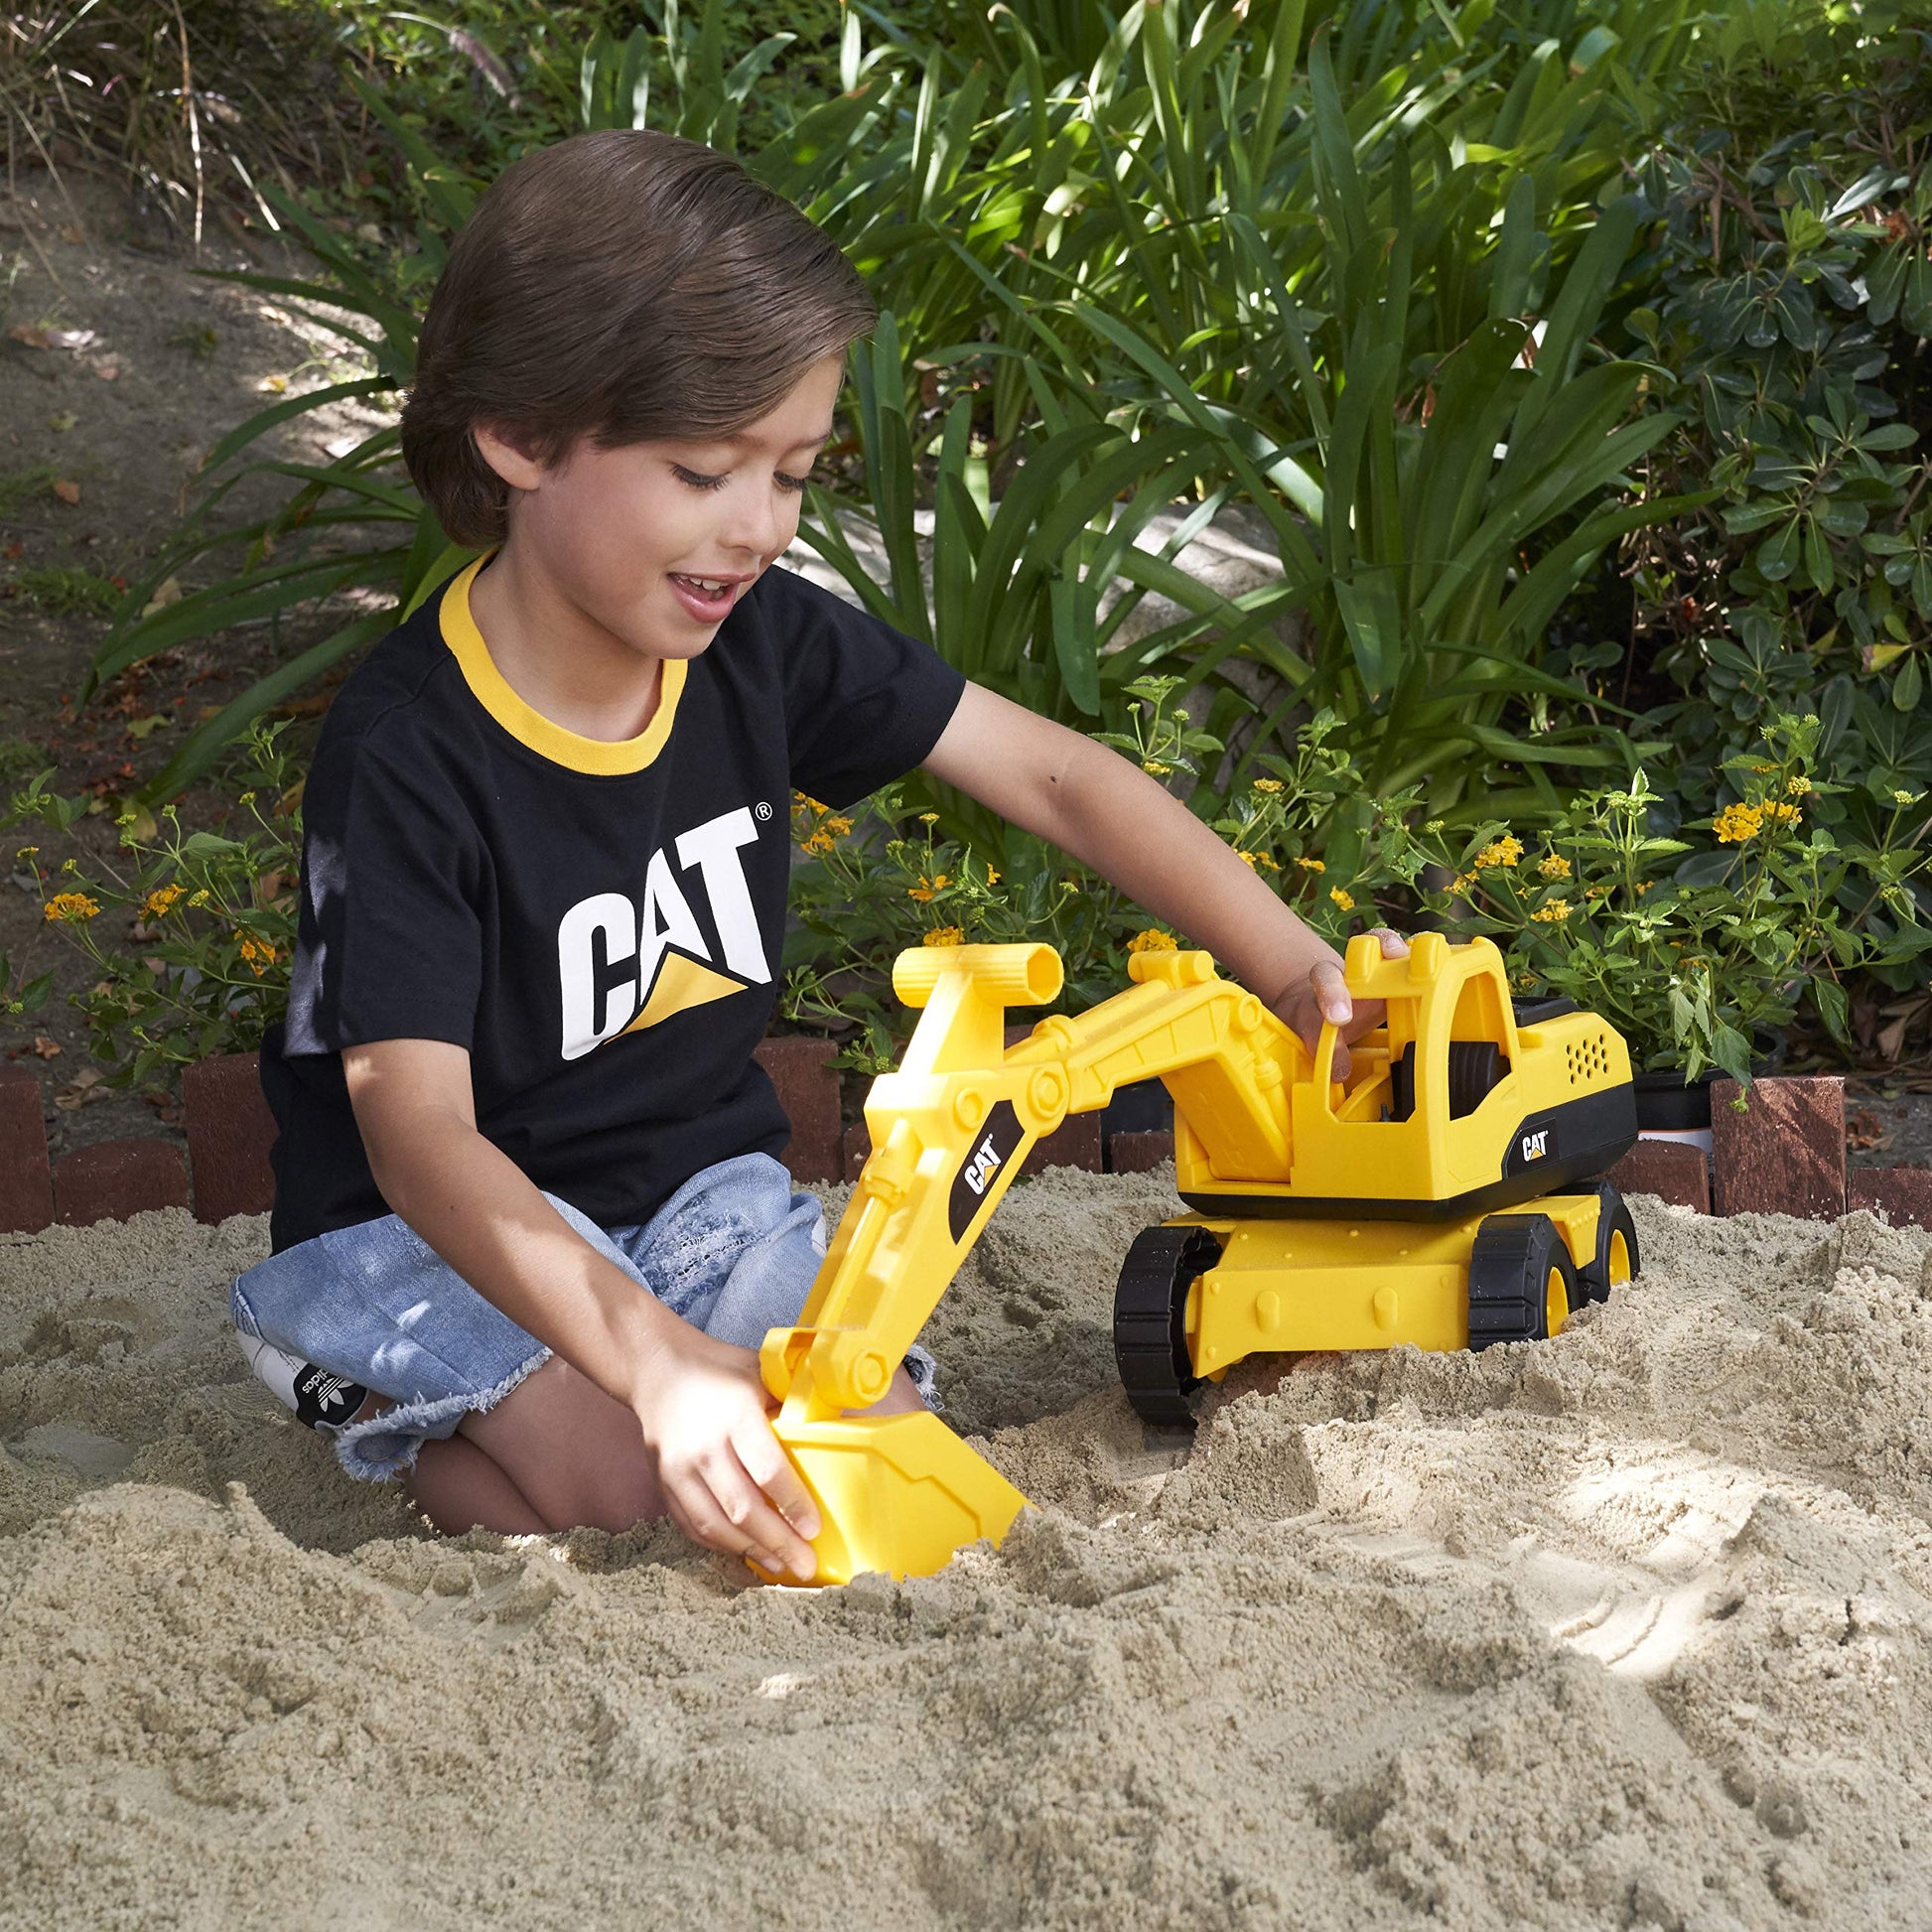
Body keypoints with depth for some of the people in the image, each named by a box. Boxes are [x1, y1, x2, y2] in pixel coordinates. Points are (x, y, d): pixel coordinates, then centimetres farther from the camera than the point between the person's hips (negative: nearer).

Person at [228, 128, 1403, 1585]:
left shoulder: (764, 641, -9)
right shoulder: (407, 753, -25)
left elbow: (1051, 774, -2)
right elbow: (418, 1130, -31)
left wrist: (1294, 964, -14)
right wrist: (658, 1359, -45)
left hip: (699, 1182, 6)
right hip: (444, 1228, -5)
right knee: (644, 1495, -27)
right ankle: (416, 1438, 4)